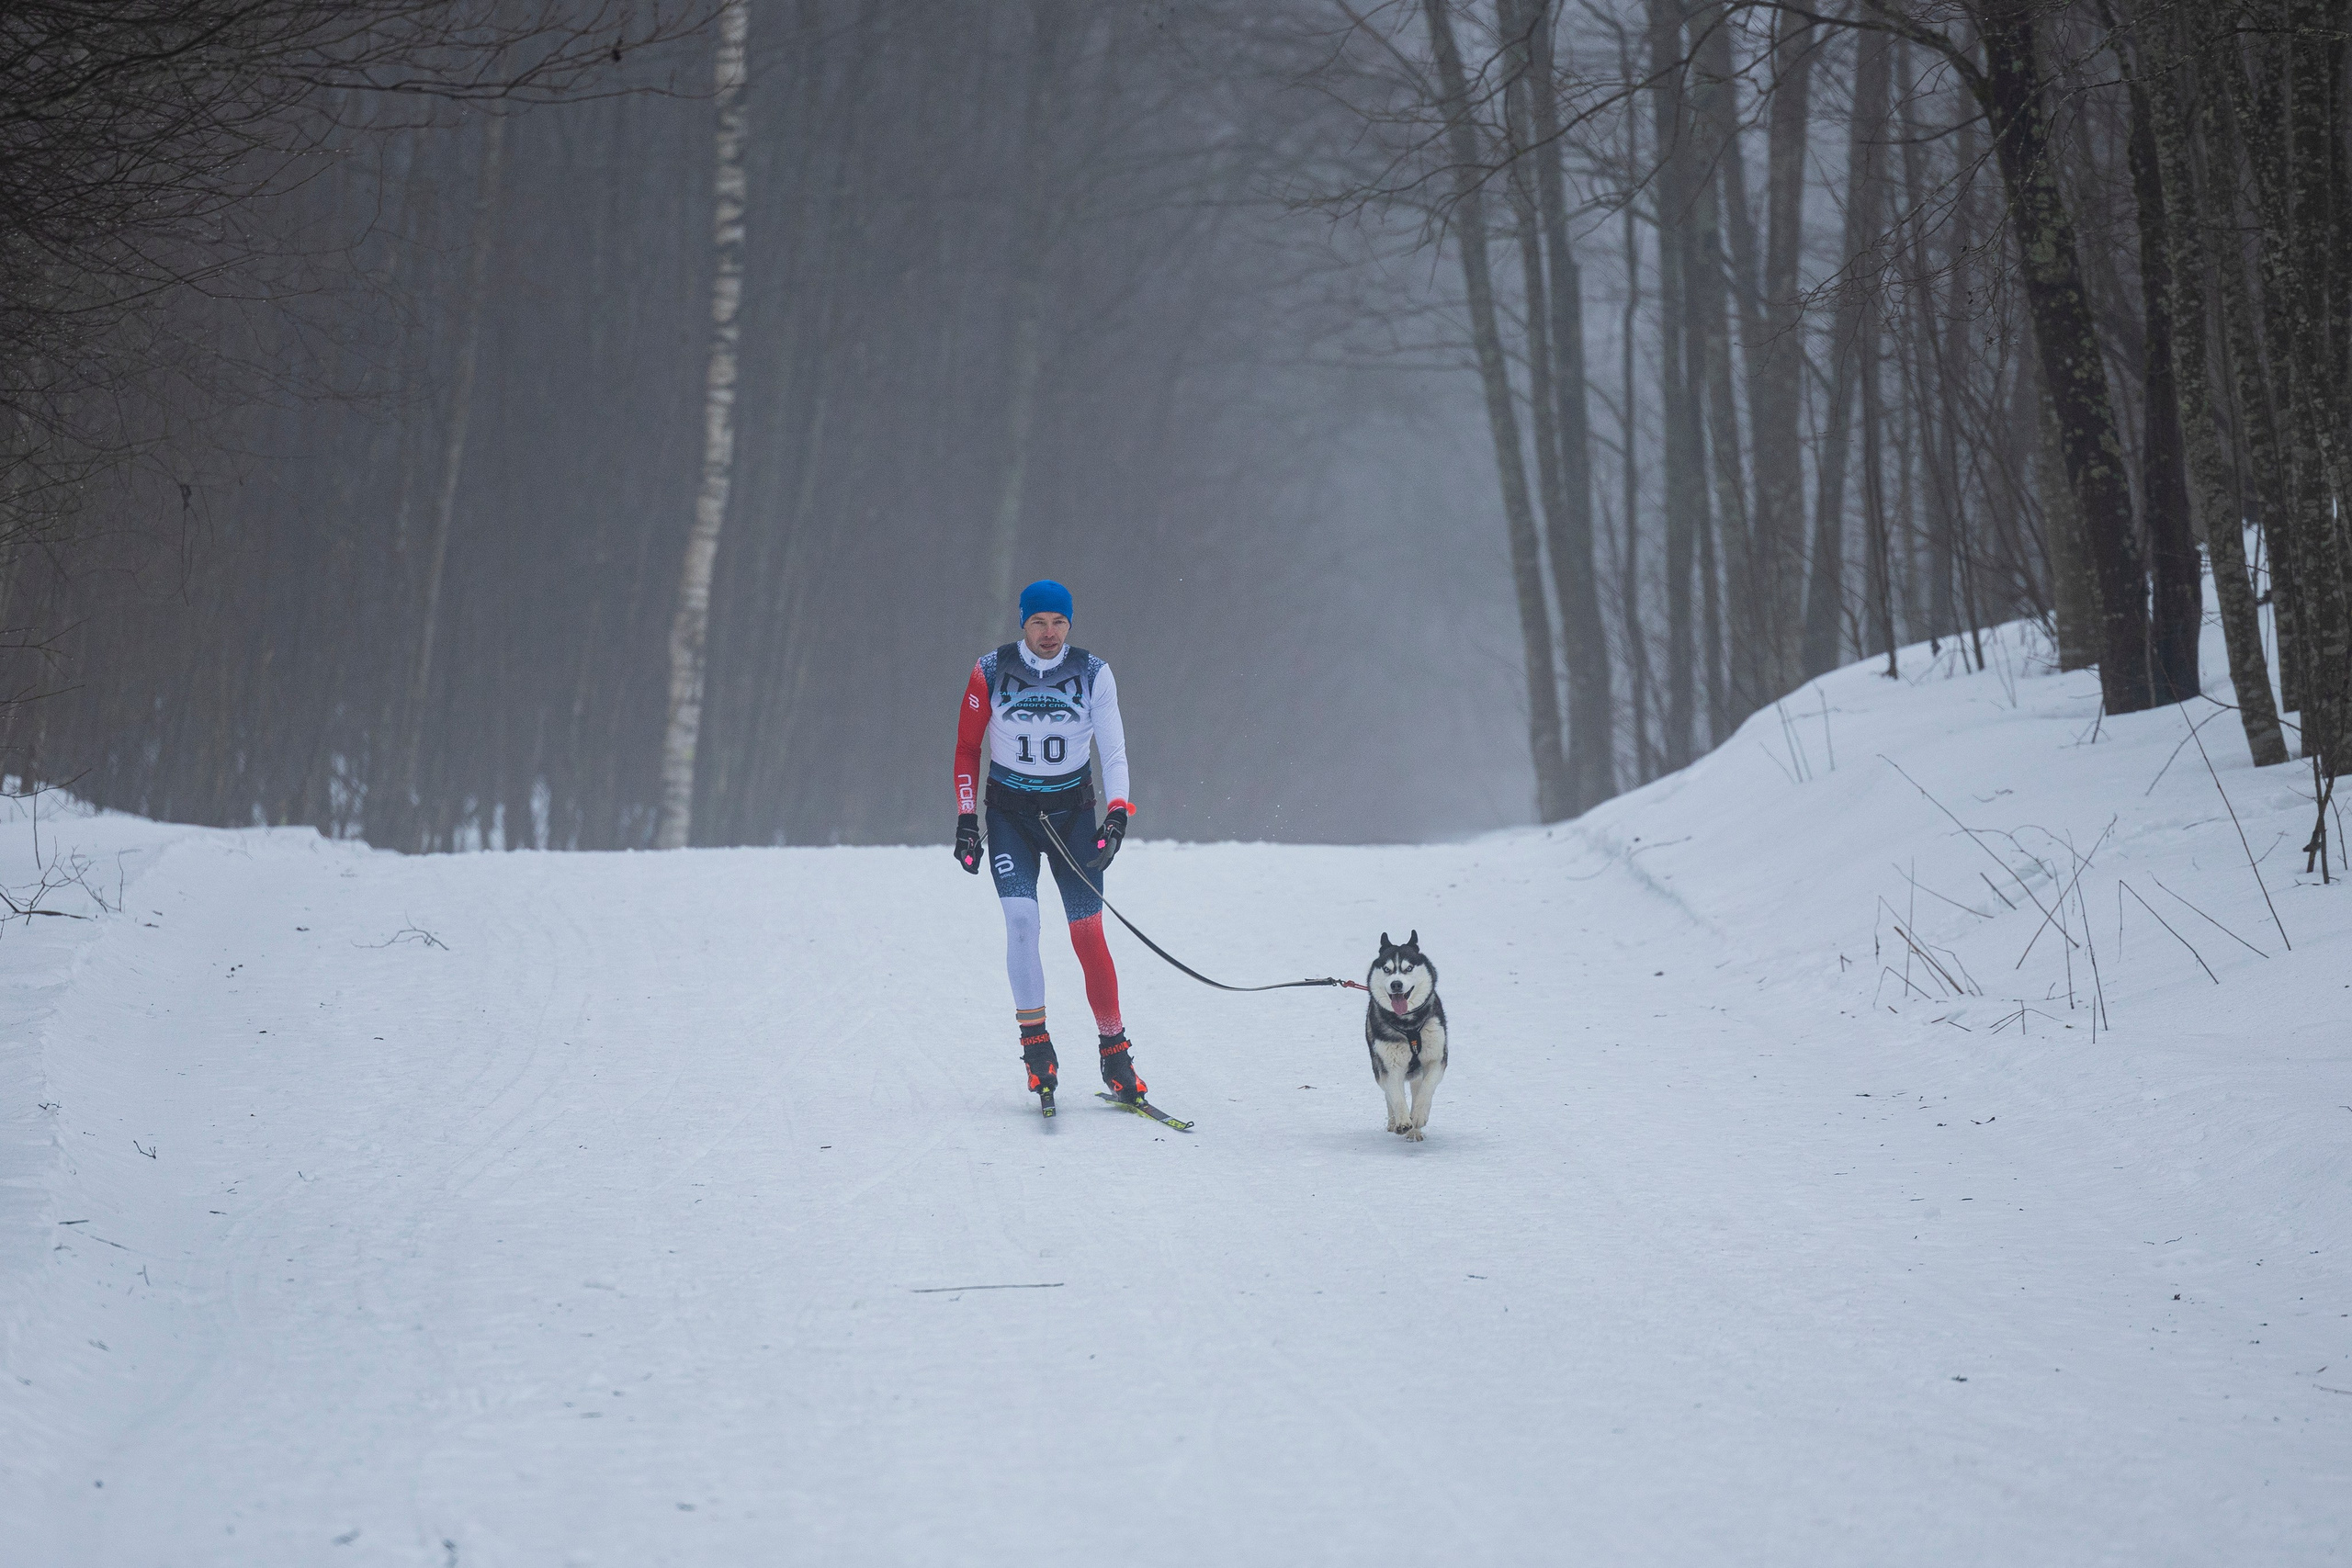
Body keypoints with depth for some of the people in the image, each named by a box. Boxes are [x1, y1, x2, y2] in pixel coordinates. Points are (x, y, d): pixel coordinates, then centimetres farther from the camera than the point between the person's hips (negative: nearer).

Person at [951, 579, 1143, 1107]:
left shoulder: (1093, 674, -4)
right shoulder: (990, 672, -5)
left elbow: (1114, 751, -4)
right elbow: (967, 749, 3)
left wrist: (1117, 814, -18)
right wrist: (966, 821, -4)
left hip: (1072, 811, 0)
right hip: (1009, 811, 0)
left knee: (1088, 934, -3)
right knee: (1021, 919, -18)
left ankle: (1114, 1050, 8)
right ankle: (1035, 1042, -9)